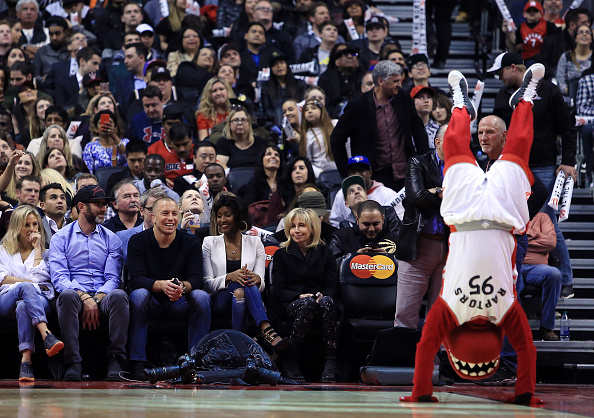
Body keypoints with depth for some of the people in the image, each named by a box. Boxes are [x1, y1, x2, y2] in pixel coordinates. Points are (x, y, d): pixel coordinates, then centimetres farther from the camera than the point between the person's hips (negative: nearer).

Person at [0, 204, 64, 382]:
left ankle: (26, 360, -55)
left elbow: (40, 278, 5)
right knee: (25, 287, -38)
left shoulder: (45, 252, 24)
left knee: (23, 307, -39)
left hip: (39, 298, 0)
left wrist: (37, 249, 7)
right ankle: (47, 336, -57)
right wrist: (31, 283, -2)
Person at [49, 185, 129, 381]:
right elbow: (59, 278, -3)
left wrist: (96, 300, -15)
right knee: (67, 295, -37)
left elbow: (112, 278, 5)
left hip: (102, 298, 1)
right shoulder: (61, 238, 9)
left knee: (118, 295, -33)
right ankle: (73, 362, -34)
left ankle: (115, 360, -30)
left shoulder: (111, 239, 16)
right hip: (75, 296, -1)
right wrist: (85, 298, -20)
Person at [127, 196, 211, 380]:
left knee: (201, 296, -27)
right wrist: (161, 285, -38)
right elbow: (136, 280, -18)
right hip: (151, 303, -1)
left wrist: (182, 286, -35)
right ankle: (137, 362, -32)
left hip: (179, 303, 2)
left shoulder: (190, 242, 0)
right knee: (139, 294, -33)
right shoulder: (138, 241, -6)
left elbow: (196, 280, -10)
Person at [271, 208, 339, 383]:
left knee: (326, 302, -36)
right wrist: (300, 296, -16)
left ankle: (331, 362, -40)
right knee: (308, 303, -38)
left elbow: (332, 286, 9)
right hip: (290, 305, -1)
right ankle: (290, 362, -32)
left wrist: (323, 295, -15)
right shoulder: (281, 255, 12)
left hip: (320, 298, 1)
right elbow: (279, 291, 4)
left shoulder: (325, 253, 16)